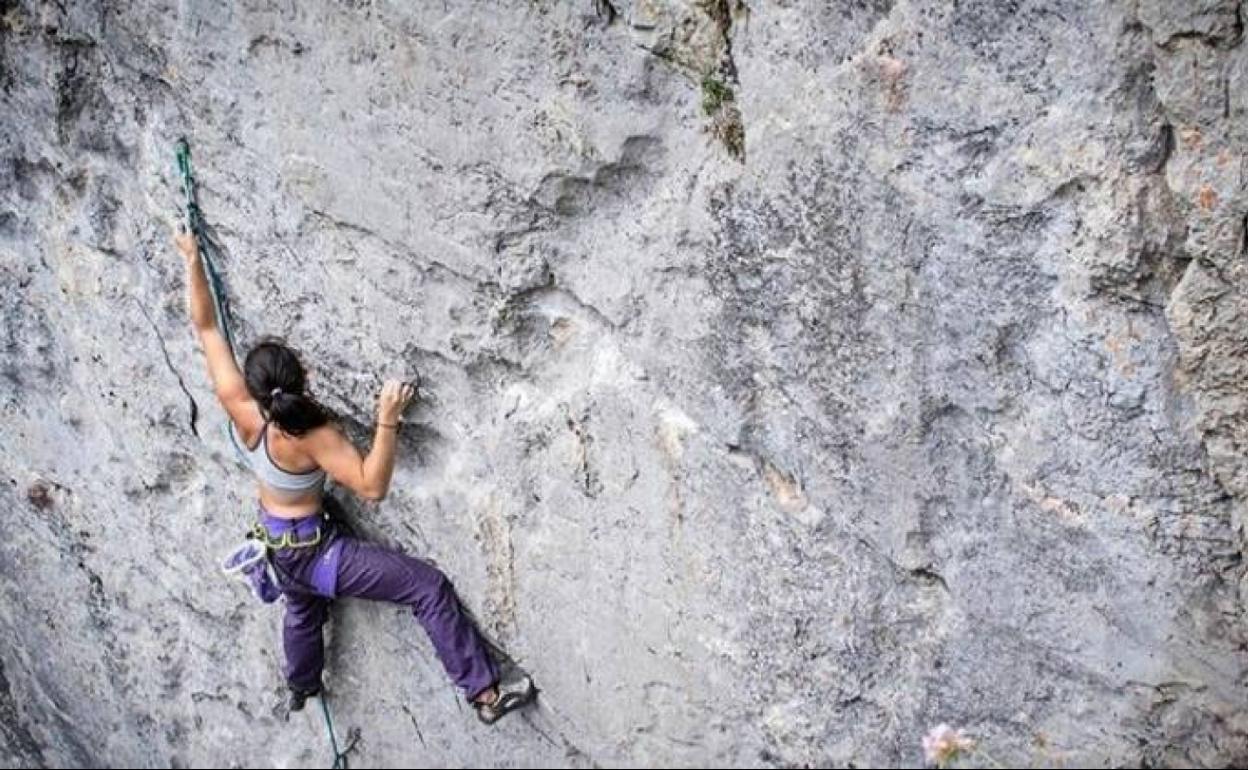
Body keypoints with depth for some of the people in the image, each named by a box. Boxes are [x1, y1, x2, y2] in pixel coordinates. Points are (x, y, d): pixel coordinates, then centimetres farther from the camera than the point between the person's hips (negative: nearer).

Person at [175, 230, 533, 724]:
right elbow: (372, 486, -33)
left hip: (274, 541, 7)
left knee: (302, 610, 37)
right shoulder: (312, 437, -33)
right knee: (429, 587, -9)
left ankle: (301, 689, 65)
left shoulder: (236, 406, -19)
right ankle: (486, 693, -11)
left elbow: (205, 326, -11)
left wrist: (192, 259, -5)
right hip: (313, 549, -7)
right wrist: (388, 421, -44)